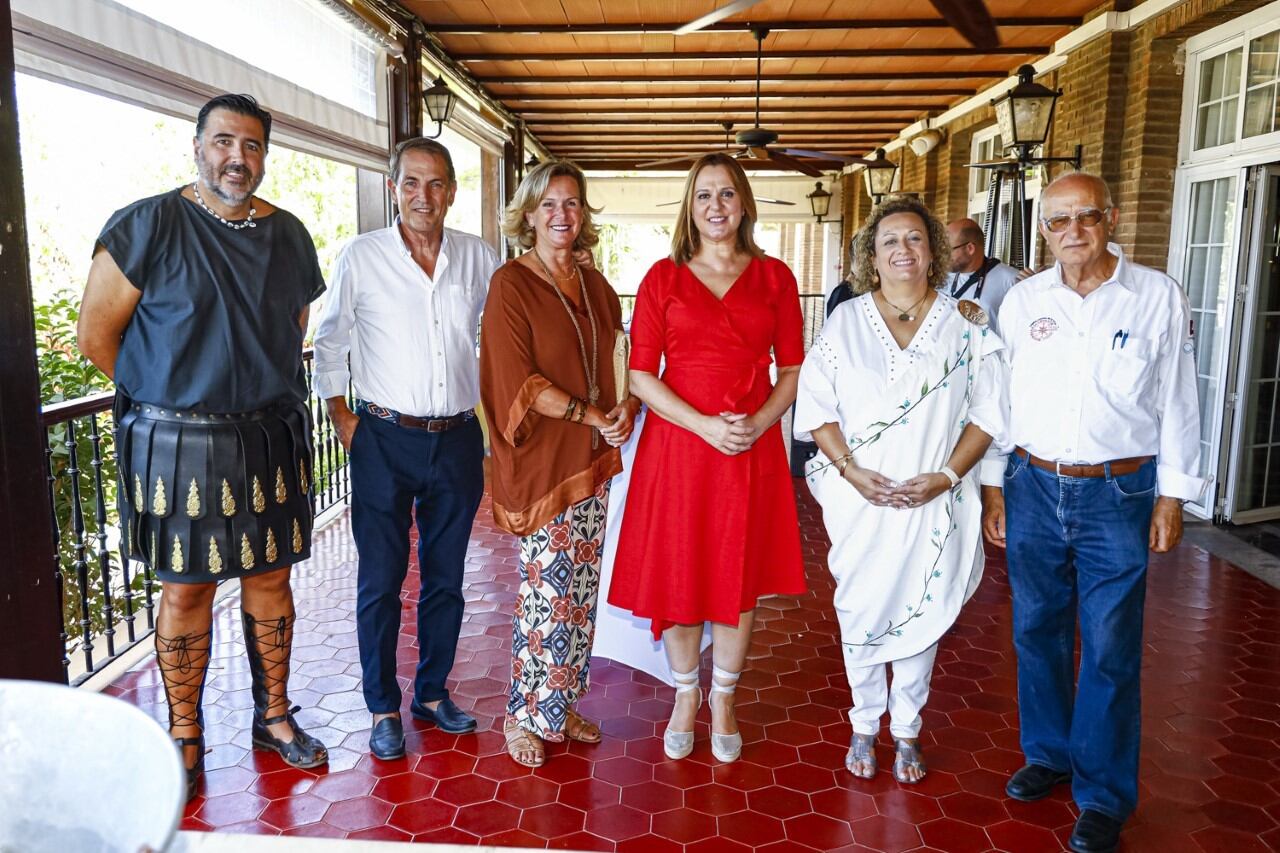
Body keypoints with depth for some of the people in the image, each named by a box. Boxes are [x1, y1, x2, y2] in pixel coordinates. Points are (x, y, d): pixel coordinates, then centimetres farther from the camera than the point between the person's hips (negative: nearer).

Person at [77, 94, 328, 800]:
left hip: (271, 439, 4)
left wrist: (265, 392, 14)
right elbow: (96, 331, -3)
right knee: (187, 588, 5)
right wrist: (167, 398, 3)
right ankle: (184, 736, 22)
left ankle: (274, 715, 28)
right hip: (179, 444, -4)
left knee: (270, 578, 11)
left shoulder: (289, 235, 8)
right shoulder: (147, 226, -6)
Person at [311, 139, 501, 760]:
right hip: (385, 440, -2)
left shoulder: (479, 259, 3)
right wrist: (340, 414, 2)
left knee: (445, 579, 12)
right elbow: (330, 341, 7)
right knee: (381, 582, 5)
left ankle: (432, 693, 30)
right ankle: (384, 708, 21)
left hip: (458, 439, 3)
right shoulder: (360, 257, -3)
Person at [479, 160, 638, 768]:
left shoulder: (594, 285, 11)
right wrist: (592, 415, -15)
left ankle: (561, 704, 27)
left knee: (581, 591, 12)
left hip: (592, 458, 6)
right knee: (547, 592, -2)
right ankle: (524, 717, 16)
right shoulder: (510, 284, -7)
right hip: (540, 460, -6)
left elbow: (618, 361, 20)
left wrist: (627, 406, -1)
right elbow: (520, 382, -14)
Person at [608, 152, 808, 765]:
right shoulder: (663, 278, 2)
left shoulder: (774, 278, 6)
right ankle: (684, 698, 29)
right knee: (676, 578, 7)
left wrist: (759, 422, -12)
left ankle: (723, 703, 29)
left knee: (738, 581, 9)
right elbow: (641, 375, -3)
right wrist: (704, 424, -15)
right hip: (677, 445, -1)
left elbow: (792, 370, 6)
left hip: (752, 449, 1)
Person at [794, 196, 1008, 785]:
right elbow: (816, 404, -1)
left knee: (921, 614, 9)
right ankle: (865, 727, 28)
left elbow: (987, 411, 1)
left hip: (936, 500, 0)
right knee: (860, 613, 8)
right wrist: (851, 470, -12)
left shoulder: (965, 324, 2)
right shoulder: (845, 321, 2)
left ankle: (906, 730, 28)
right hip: (860, 496, 0)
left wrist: (947, 475, -10)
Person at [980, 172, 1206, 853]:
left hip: (1118, 495, -2)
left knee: (1110, 650, 3)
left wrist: (1172, 496, -1)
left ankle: (1103, 796, 19)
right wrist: (993, 484, 6)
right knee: (1037, 631, 14)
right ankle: (1048, 753, 35)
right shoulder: (1021, 301, 3)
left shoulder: (1158, 297, -2)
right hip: (1033, 486, 3)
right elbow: (999, 398, 7)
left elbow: (1177, 403, 1)